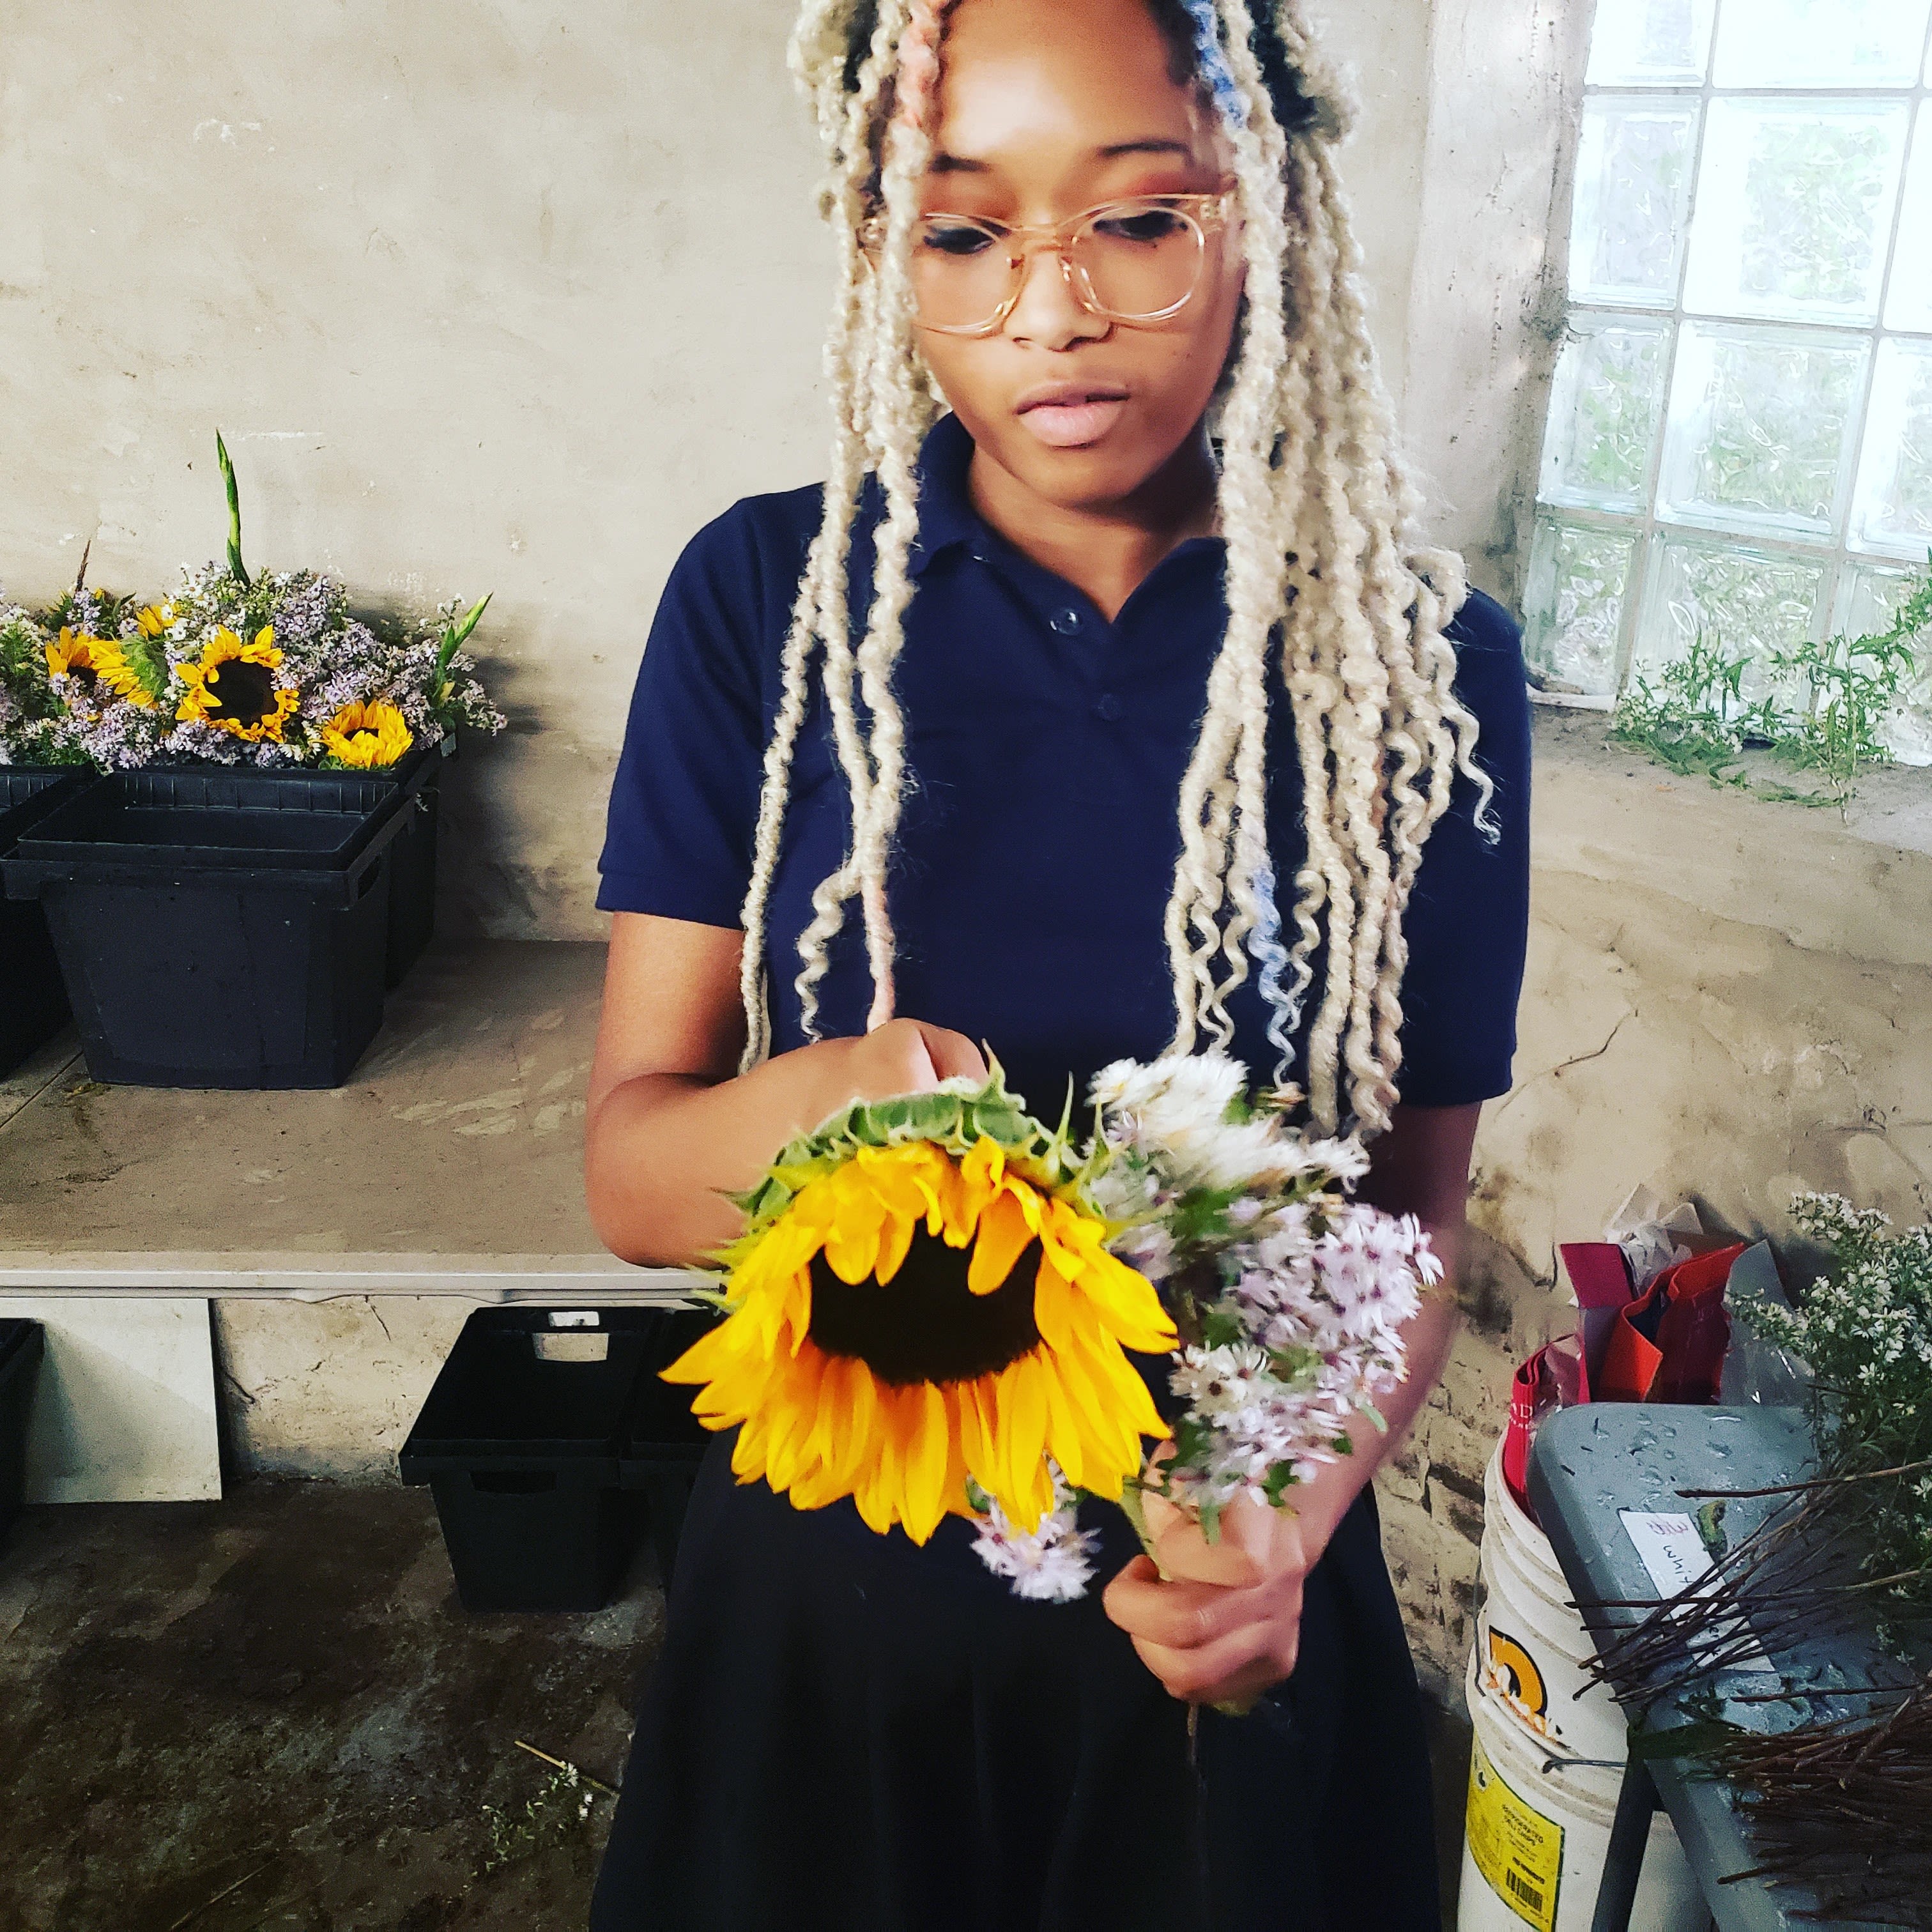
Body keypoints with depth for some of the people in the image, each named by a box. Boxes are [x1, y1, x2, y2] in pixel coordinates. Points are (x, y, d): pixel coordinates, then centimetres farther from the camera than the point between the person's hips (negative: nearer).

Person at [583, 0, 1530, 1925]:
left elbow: (1412, 1212, -4)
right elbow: (627, 1166, -10)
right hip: (828, 1588, 1)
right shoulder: (767, 597, -10)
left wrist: (1294, 1512, -22)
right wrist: (805, 1107, -32)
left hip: (1211, 1622, 0)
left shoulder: (1424, 661, -10)